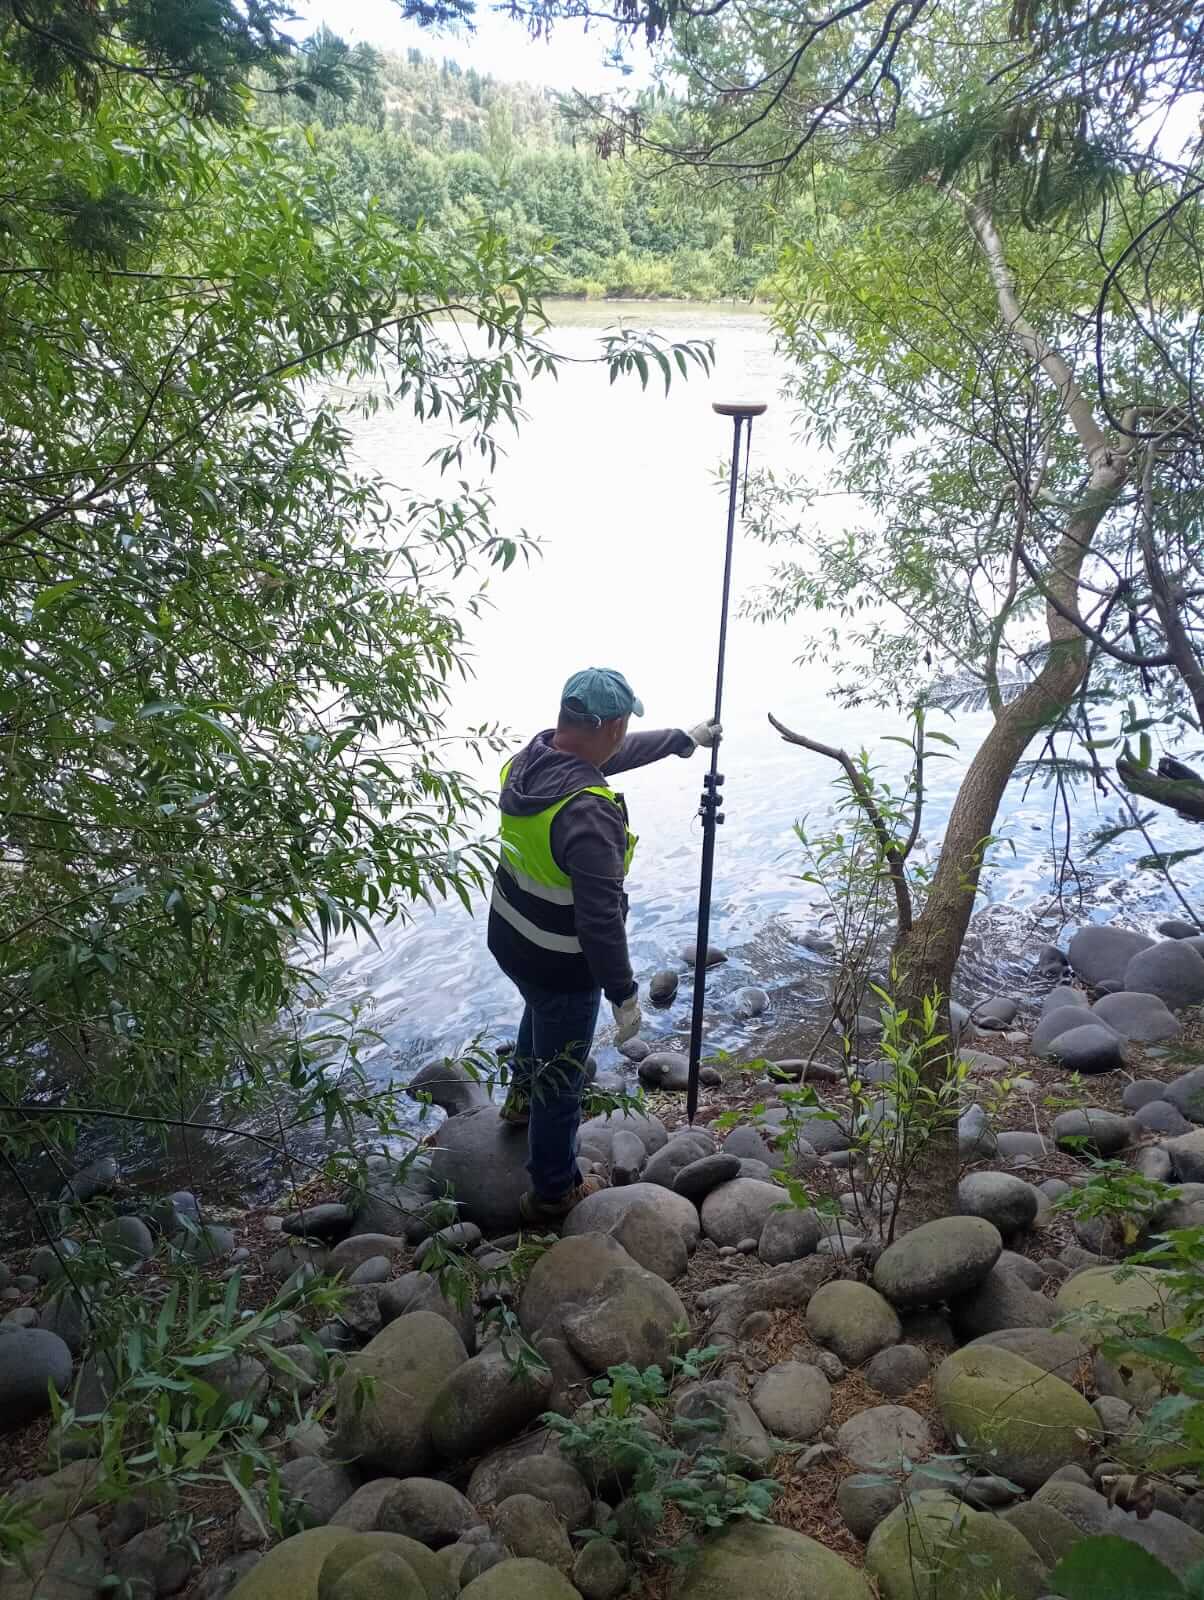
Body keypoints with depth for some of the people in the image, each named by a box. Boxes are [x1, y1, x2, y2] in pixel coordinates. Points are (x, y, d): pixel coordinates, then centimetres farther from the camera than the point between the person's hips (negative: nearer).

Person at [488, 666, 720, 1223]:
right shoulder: (590, 814, -36)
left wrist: (685, 738, 20)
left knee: (540, 1012, 37)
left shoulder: (530, 756, -9)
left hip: (508, 940, 9)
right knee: (560, 1078, 13)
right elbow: (600, 918, -33)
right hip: (562, 965, -8)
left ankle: (522, 1100, 64)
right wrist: (624, 994, -21)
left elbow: (616, 754, 9)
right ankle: (553, 1192, 34)